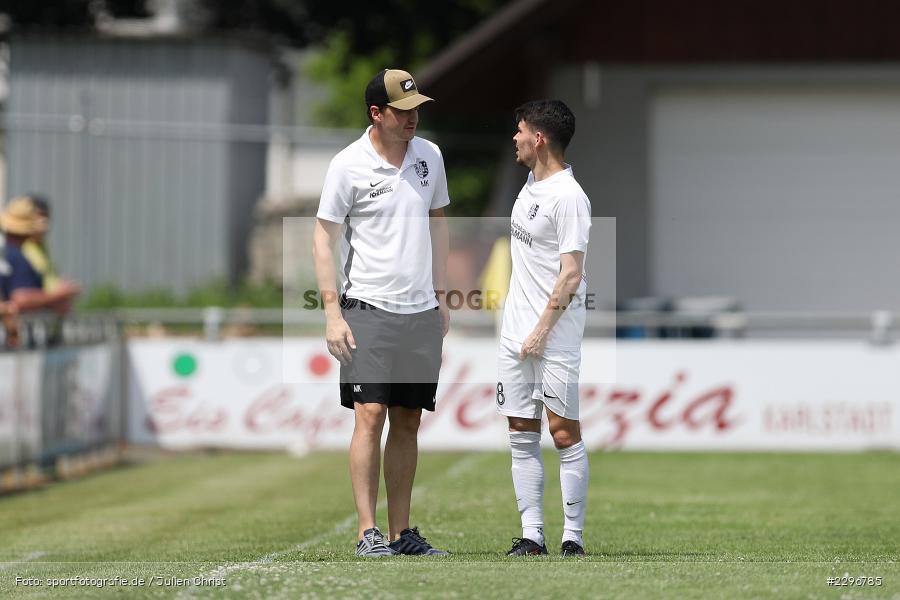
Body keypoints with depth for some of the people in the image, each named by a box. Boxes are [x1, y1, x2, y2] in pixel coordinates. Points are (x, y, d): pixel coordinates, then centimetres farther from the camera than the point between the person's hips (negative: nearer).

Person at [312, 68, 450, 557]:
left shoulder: (429, 156, 8)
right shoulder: (348, 165, -8)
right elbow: (324, 238, -5)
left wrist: (440, 296, 15)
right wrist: (332, 314, -11)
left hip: (422, 311, 5)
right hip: (369, 310, -5)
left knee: (407, 422, 7)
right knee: (370, 415, -12)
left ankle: (401, 532, 11)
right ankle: (367, 532, -11)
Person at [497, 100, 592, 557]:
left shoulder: (568, 197, -14)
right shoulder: (532, 184, 14)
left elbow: (571, 274, -18)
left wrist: (542, 330, -18)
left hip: (554, 336, -9)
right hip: (515, 331, 9)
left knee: (564, 434, -5)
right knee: (522, 435, 6)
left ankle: (573, 536, -1)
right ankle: (532, 535, 9)